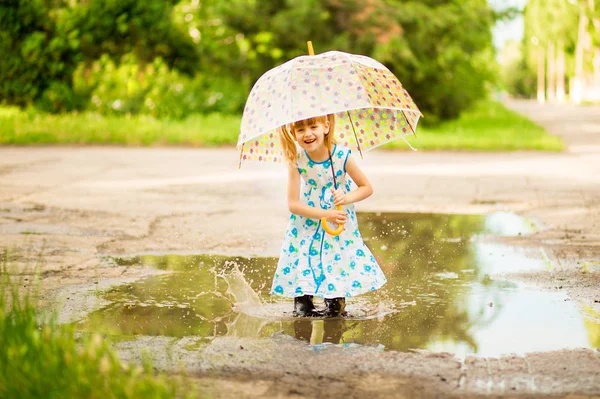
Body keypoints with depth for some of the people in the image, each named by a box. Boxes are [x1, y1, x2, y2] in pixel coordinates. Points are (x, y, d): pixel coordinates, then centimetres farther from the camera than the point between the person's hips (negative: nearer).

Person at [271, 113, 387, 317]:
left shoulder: (342, 156, -22)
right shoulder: (297, 160, -20)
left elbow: (367, 188, -9)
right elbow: (293, 203, -20)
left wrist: (347, 198, -28)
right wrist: (325, 214, -30)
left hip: (340, 220, 0)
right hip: (308, 221, 0)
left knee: (337, 263, 1)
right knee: (303, 261, 0)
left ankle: (335, 302, 23)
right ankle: (302, 303, 19)